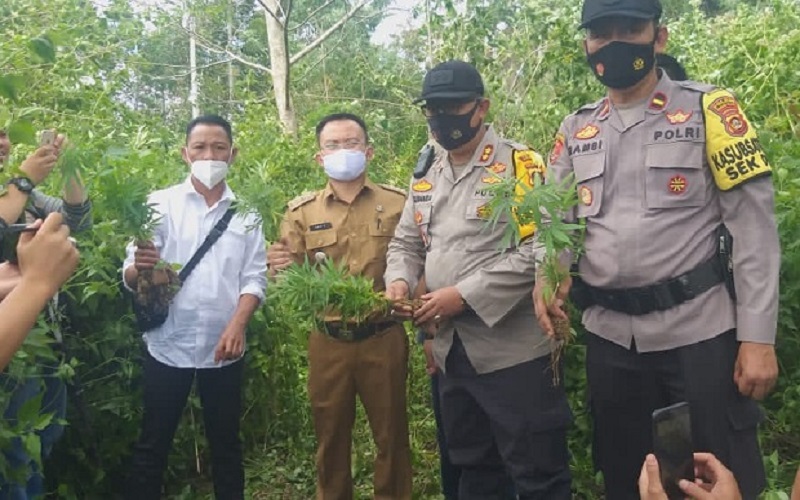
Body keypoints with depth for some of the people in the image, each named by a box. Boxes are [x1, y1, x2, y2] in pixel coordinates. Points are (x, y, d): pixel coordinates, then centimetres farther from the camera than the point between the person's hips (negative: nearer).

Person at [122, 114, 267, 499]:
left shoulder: (245, 214, 6)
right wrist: (140, 268, -30)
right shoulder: (160, 204, 1)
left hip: (224, 347, 2)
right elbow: (130, 276, -6)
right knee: (153, 443, 7)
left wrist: (237, 325, -14)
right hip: (168, 345, -1)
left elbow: (254, 277, 3)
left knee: (226, 442, 13)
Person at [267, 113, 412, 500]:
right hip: (327, 342, 2)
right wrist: (279, 269, -22)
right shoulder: (301, 211, 4)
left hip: (383, 339, -1)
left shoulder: (397, 203, 0)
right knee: (330, 438, 16)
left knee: (391, 436, 12)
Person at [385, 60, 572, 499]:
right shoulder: (425, 175, 12)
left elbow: (538, 250, -19)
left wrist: (464, 294, -21)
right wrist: (399, 281, -4)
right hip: (451, 350, 7)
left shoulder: (520, 164, -10)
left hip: (513, 350, -6)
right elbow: (405, 243, 18)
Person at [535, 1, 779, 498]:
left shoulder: (709, 108, -3)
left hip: (700, 332, -3)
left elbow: (753, 226, -7)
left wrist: (758, 337, -12)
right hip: (609, 337, 4)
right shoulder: (575, 130, 8)